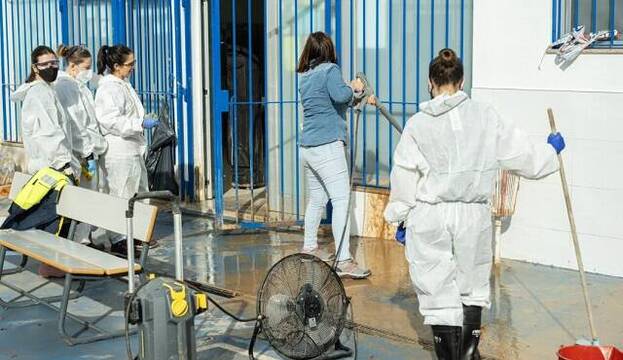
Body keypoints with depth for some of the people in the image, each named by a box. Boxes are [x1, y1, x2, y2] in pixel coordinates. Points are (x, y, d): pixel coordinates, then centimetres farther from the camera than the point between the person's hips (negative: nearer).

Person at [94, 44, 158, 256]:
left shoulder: (123, 85, 15)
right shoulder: (109, 89, -17)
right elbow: (111, 120, -26)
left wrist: (144, 120, 16)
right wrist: (141, 124, -26)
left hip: (132, 148, 11)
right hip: (118, 151, -11)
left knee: (139, 191, 16)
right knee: (121, 195, -5)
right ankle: (118, 241, 3)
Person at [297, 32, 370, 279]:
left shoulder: (305, 77, 16)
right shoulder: (330, 69, -7)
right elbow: (339, 95, -24)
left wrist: (355, 98, 24)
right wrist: (352, 87, -5)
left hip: (307, 147, 9)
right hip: (327, 146, -9)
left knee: (316, 199, 20)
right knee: (341, 200, -10)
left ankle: (309, 247, 32)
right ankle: (344, 261, -16)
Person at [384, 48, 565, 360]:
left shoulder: (417, 124, -6)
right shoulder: (485, 117, -3)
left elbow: (404, 179, -2)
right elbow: (523, 156, 3)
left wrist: (399, 218, 11)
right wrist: (551, 148, 24)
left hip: (429, 217, -2)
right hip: (473, 216, 2)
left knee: (438, 290, 6)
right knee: (472, 286, 21)